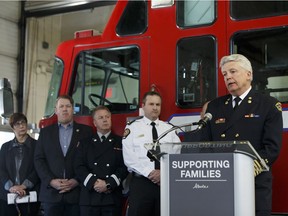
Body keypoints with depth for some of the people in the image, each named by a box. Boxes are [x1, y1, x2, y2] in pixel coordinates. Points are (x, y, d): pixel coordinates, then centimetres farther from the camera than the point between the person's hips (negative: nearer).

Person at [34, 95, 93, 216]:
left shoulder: (86, 131, 6)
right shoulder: (45, 132, 13)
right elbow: (38, 159, 6)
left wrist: (77, 181, -10)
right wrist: (51, 181, -7)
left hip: (77, 192, -1)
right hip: (51, 193, 1)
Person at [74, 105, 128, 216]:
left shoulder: (121, 142, 9)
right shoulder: (85, 143, 14)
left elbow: (124, 167, 0)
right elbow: (79, 167, 4)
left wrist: (108, 184, -12)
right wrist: (93, 182, -11)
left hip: (113, 198, -1)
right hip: (89, 197, 1)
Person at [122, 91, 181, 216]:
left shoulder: (169, 128, 13)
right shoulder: (132, 128, 5)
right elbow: (129, 158, -5)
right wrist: (150, 173, -13)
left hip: (166, 182, 3)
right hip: (140, 182, -2)